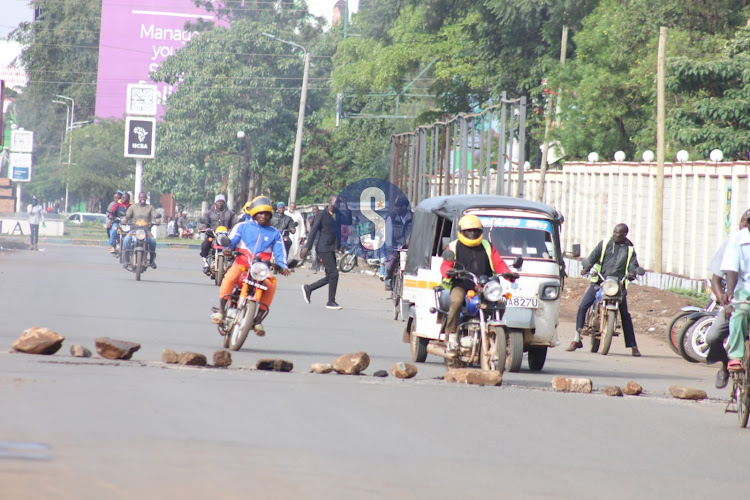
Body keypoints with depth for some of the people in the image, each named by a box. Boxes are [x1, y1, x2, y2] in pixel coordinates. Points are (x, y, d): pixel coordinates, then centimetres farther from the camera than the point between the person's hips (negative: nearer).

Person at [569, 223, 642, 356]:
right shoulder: (604, 244, 7)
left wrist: (632, 273, -23)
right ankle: (577, 339, -4)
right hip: (599, 282, 0)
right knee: (582, 307, -13)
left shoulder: (629, 249, 9)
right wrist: (586, 267, -20)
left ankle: (633, 346, 6)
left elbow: (633, 265, 1)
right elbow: (592, 257, 0)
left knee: (625, 315, -2)